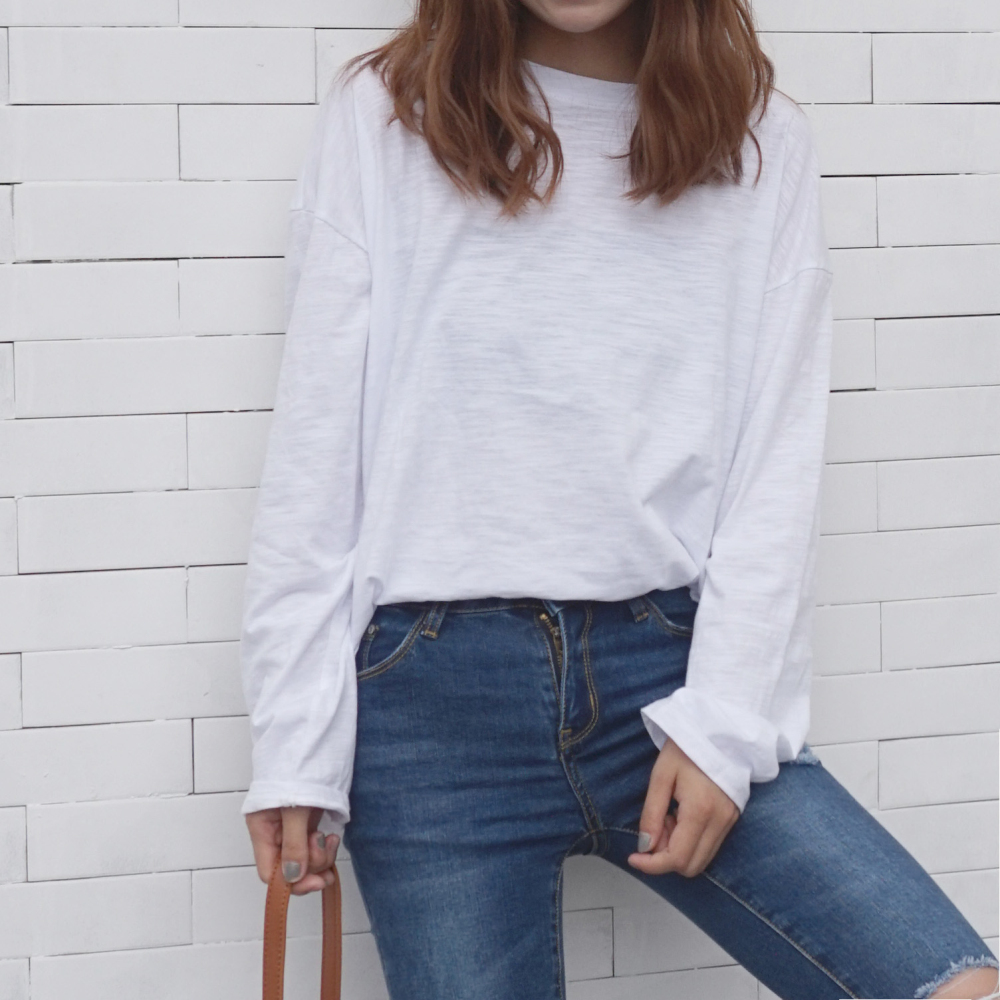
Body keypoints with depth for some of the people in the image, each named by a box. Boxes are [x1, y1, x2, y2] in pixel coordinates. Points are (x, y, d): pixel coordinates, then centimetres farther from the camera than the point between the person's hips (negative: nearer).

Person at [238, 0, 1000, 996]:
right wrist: (294, 743, -2)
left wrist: (726, 721, -7)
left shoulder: (762, 139, 7)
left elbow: (779, 458, 3)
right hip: (436, 691, -1)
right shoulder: (382, 118, 4)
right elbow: (313, 446, 2)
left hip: (669, 672, 1)